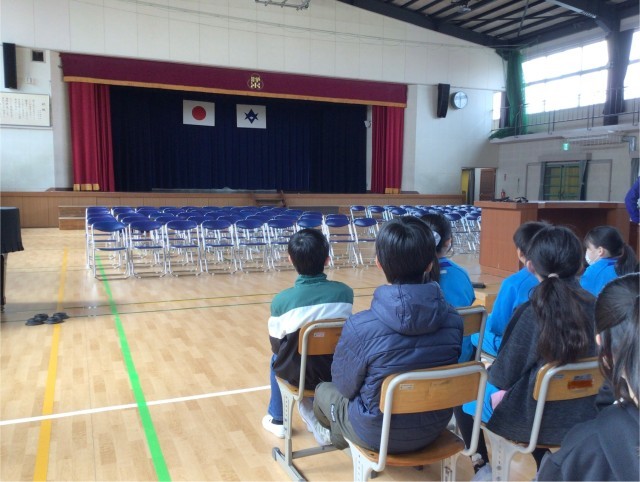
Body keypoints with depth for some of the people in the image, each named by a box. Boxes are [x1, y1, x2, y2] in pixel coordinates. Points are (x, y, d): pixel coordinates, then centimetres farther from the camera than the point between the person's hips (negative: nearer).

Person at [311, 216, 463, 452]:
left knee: (324, 391, 26)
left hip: (378, 434, -4)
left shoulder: (360, 326, -31)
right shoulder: (453, 319, -17)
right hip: (434, 429, 4)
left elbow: (346, 386, -14)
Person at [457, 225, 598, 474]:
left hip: (532, 419, -5)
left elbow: (505, 374, -16)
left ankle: (482, 466, 22)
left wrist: (490, 375, 7)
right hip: (580, 414, 5)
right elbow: (587, 358, 7)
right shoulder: (594, 306, -8)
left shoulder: (532, 312, -24)